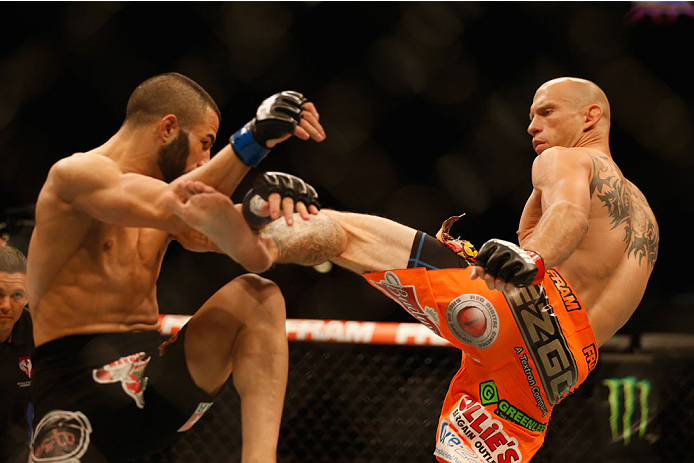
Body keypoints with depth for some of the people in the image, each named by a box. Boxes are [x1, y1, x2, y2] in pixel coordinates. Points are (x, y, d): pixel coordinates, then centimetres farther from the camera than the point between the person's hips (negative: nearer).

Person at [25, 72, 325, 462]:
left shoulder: (159, 187, 17)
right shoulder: (76, 173, -6)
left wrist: (274, 199, -16)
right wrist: (252, 139, -22)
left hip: (155, 380, 7)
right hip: (77, 395, -7)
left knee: (257, 296, -12)